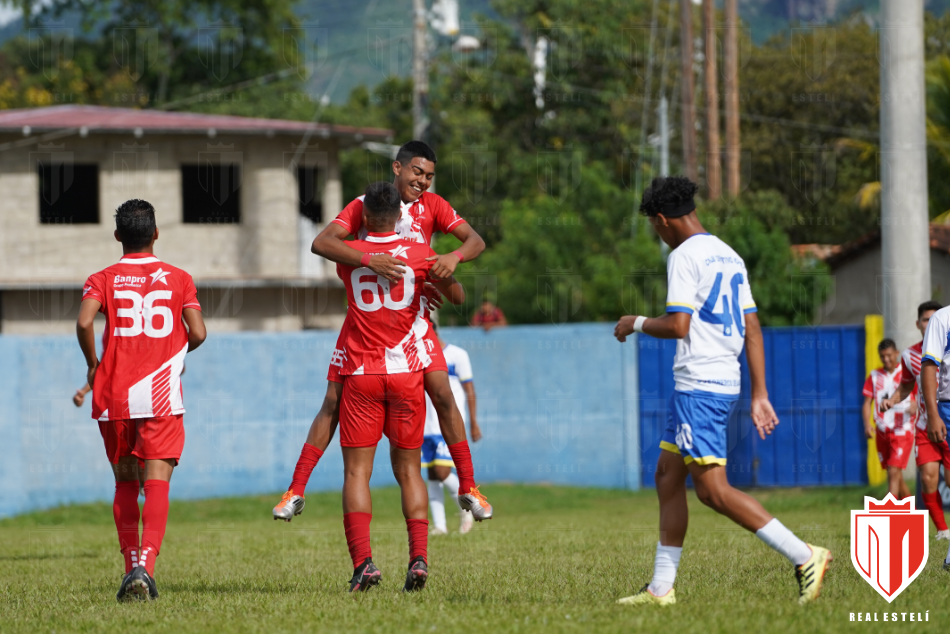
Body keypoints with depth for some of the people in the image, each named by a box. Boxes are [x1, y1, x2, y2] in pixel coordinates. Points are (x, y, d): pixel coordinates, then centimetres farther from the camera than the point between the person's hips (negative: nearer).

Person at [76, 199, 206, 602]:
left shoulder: (102, 280, 5)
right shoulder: (178, 279, 7)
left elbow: (84, 322, -13)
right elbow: (197, 333, -1)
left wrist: (93, 364, 3)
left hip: (114, 398, 1)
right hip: (161, 397, -1)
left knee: (124, 484, 17)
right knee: (157, 484, -9)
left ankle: (132, 564, 16)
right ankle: (145, 565, -27)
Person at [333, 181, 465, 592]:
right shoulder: (419, 255, -1)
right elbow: (457, 295, 14)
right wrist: (441, 281, 34)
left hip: (361, 374, -1)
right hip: (406, 373, 1)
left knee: (356, 470, -1)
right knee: (408, 469, 10)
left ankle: (363, 561, -16)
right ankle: (419, 556, -5)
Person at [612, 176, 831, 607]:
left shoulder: (684, 256, -11)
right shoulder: (729, 257, 16)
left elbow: (678, 325, -20)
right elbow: (752, 329, 15)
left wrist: (637, 323, 0)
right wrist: (759, 395, 16)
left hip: (699, 388, -10)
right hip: (726, 385, 10)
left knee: (713, 490, -11)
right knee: (668, 475, 15)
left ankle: (804, 556, -16)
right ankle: (661, 588, 18)